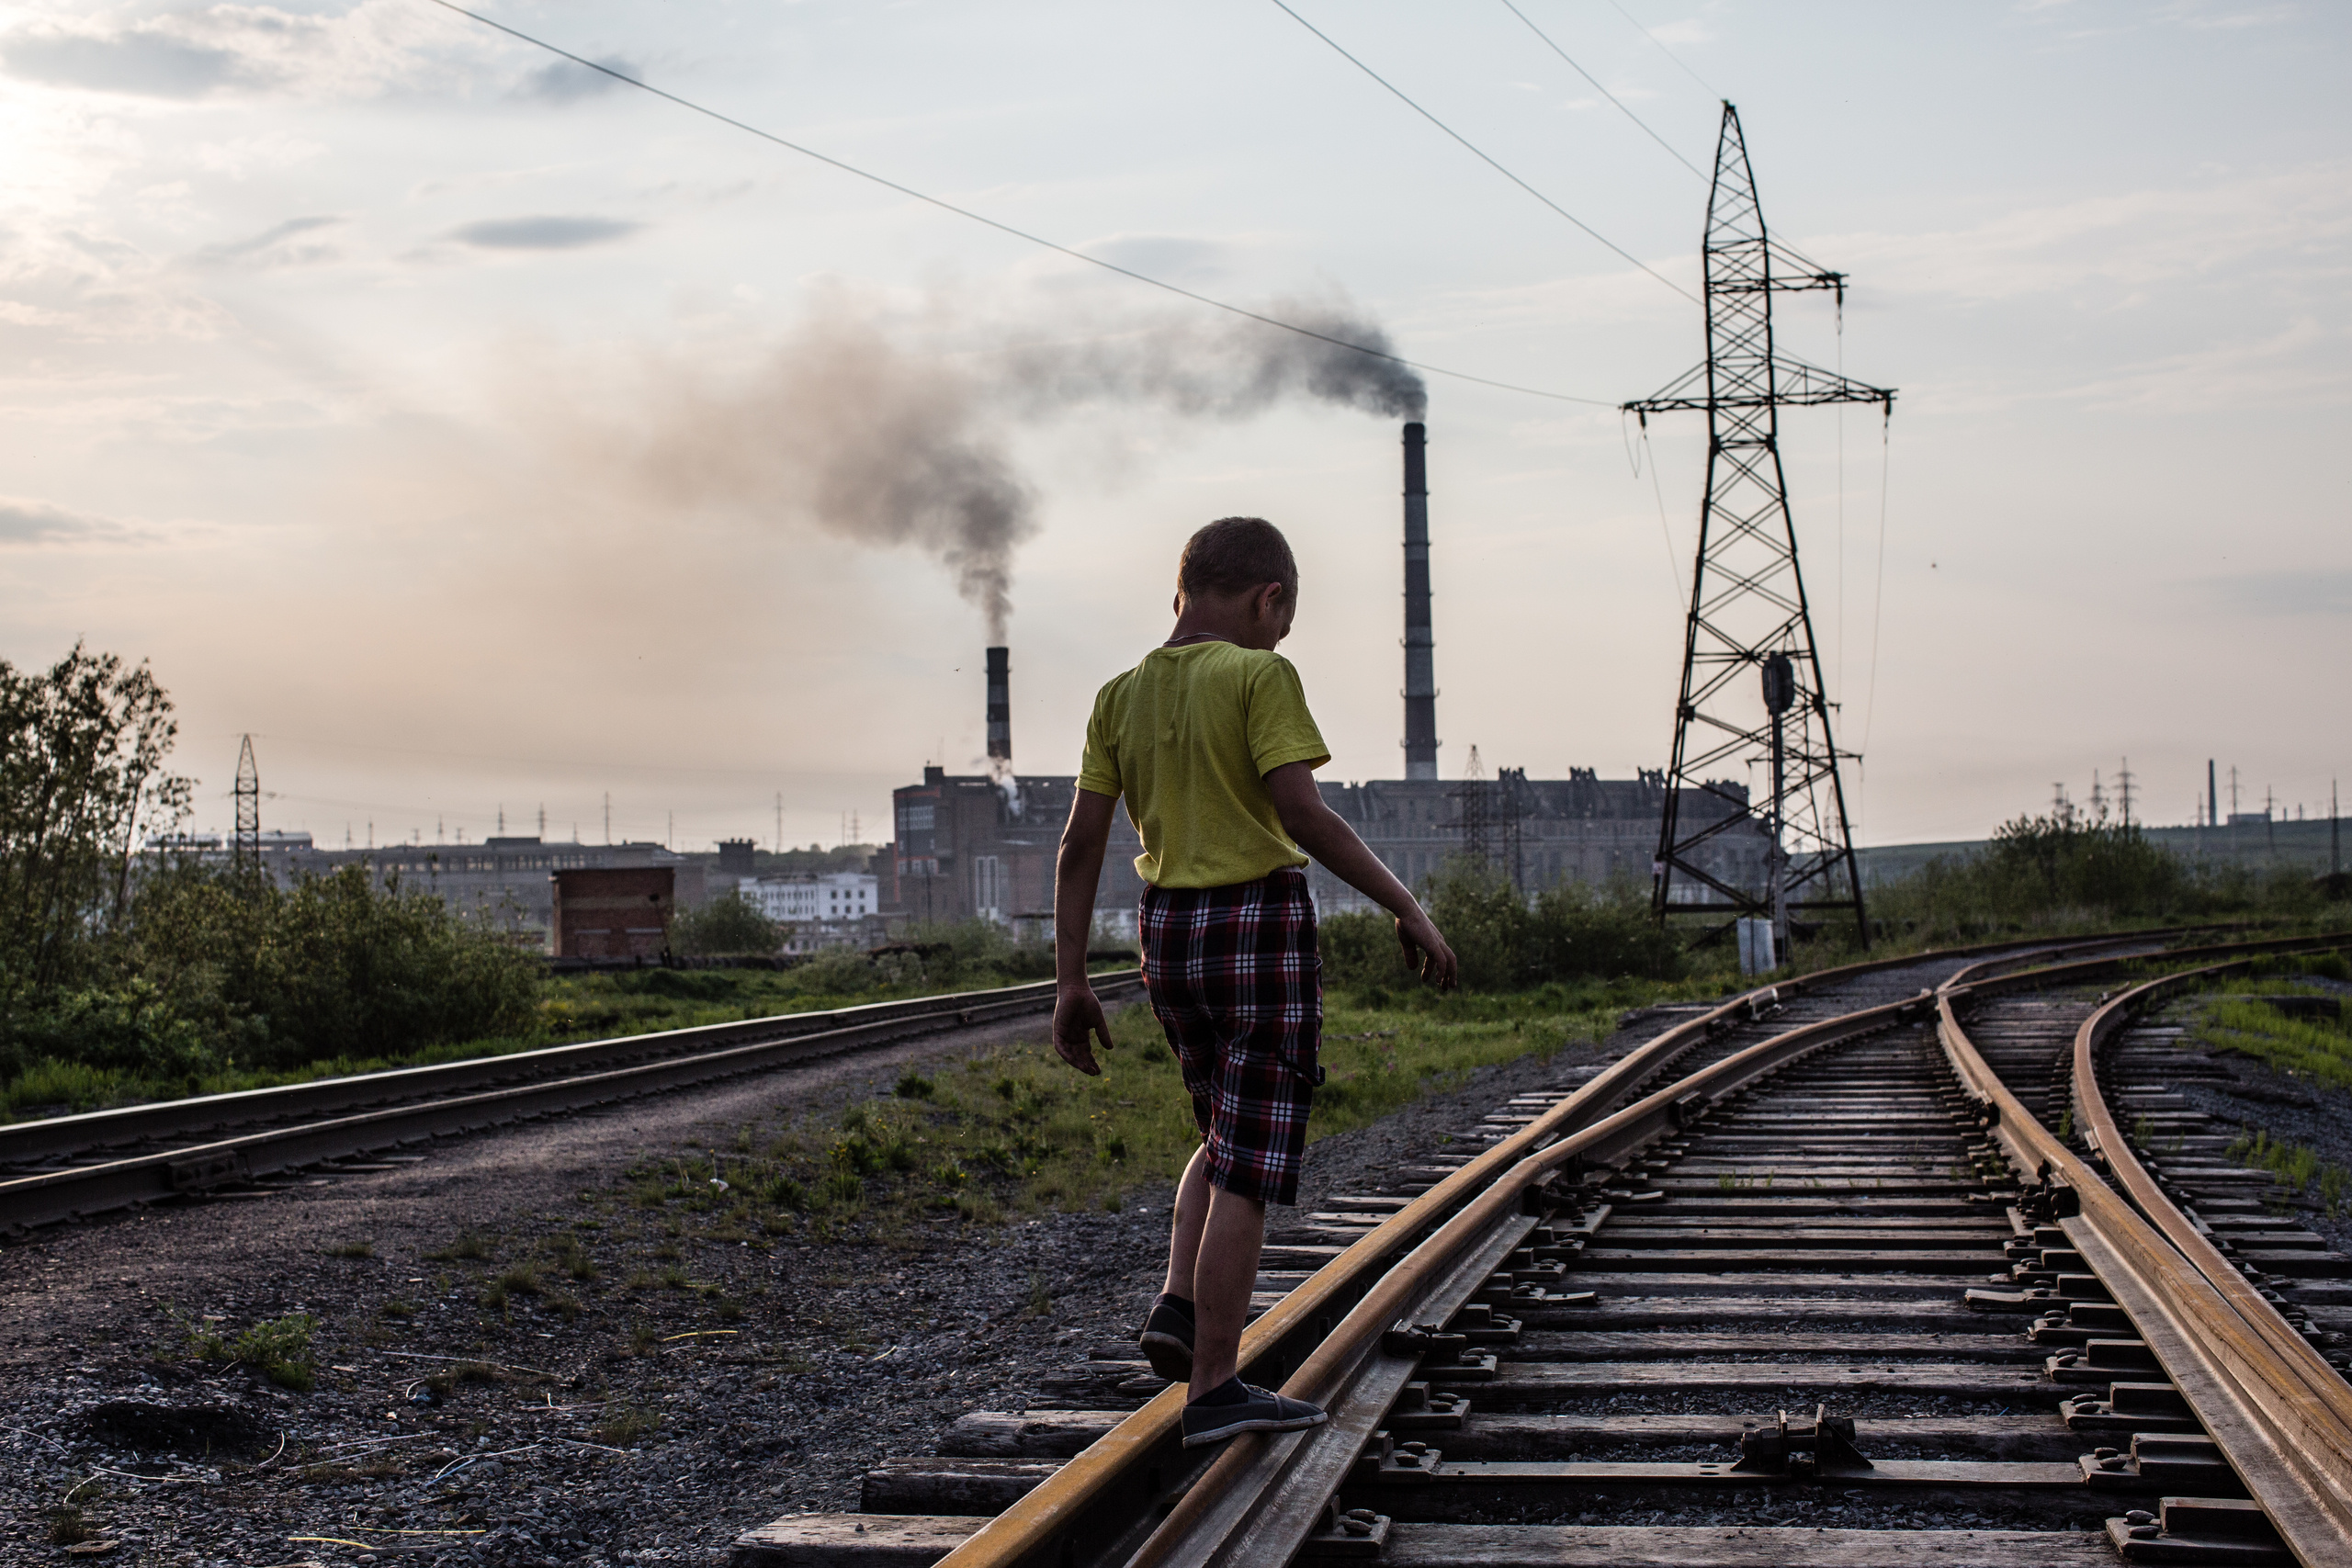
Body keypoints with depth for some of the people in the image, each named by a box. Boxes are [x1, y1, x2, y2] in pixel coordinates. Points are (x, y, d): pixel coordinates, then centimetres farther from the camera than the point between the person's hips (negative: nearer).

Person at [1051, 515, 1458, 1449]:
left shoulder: (1121, 696, 7)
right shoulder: (1258, 678, -9)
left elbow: (1080, 845, 4)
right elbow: (1301, 813, -18)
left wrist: (1070, 982, 7)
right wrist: (1405, 907, -13)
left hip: (1167, 926, 6)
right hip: (1262, 923, -6)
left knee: (1226, 1139, 24)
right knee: (1250, 1165, -1)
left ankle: (1180, 1305, 6)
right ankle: (1213, 1388, 0)